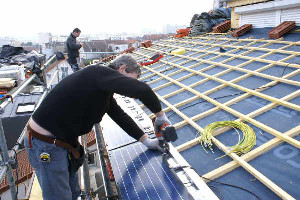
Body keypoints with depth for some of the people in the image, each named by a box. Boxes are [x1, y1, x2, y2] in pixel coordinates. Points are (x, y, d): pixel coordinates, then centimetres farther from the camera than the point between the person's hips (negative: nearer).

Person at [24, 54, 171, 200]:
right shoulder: (99, 73, -23)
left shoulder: (104, 89, 7)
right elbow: (141, 90, -35)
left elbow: (120, 115, 13)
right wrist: (160, 116, -19)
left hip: (62, 141, 9)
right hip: (45, 145, -9)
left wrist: (147, 141, 13)